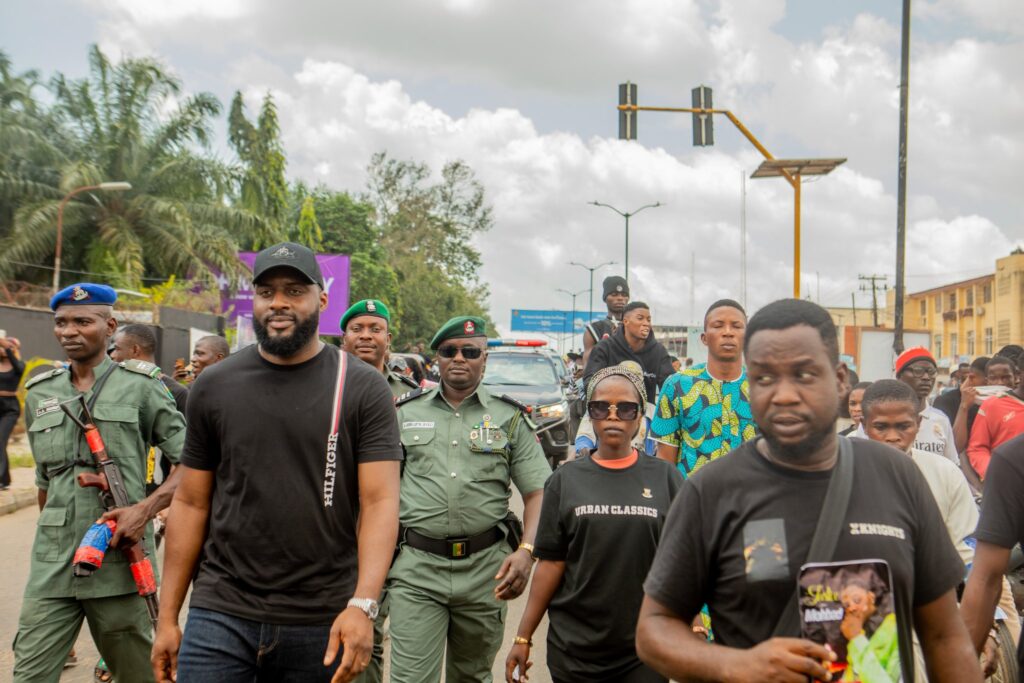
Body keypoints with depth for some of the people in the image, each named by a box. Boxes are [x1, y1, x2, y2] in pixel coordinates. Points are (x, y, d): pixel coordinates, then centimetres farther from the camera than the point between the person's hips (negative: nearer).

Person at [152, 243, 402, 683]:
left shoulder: (363, 389, -3)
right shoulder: (213, 387, 5)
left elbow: (380, 502, -9)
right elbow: (191, 504, 7)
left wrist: (362, 605, -21)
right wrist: (167, 616, 5)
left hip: (321, 625, -1)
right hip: (221, 617, 2)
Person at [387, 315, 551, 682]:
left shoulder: (509, 418, 5)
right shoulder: (405, 413, 8)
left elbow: (537, 492, 1)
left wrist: (526, 551, -15)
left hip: (485, 567, 1)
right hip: (416, 567, 0)